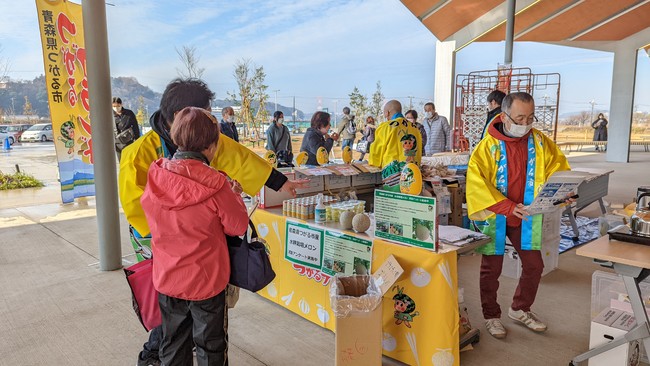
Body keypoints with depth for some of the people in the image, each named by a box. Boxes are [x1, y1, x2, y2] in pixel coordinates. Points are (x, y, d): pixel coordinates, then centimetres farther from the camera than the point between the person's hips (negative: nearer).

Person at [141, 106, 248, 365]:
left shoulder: (155, 178, -10)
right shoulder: (214, 184, -23)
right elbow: (238, 226, -12)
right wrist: (235, 196, 4)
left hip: (167, 279, 4)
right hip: (207, 281, -4)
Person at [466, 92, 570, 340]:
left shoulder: (539, 142, -1)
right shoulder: (488, 146, -13)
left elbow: (558, 165, 8)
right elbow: (477, 182, -20)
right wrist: (508, 207, -26)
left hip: (526, 217, 4)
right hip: (493, 216, -4)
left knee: (534, 265, 11)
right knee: (491, 268, 7)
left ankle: (520, 310, 35)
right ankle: (491, 316, 27)